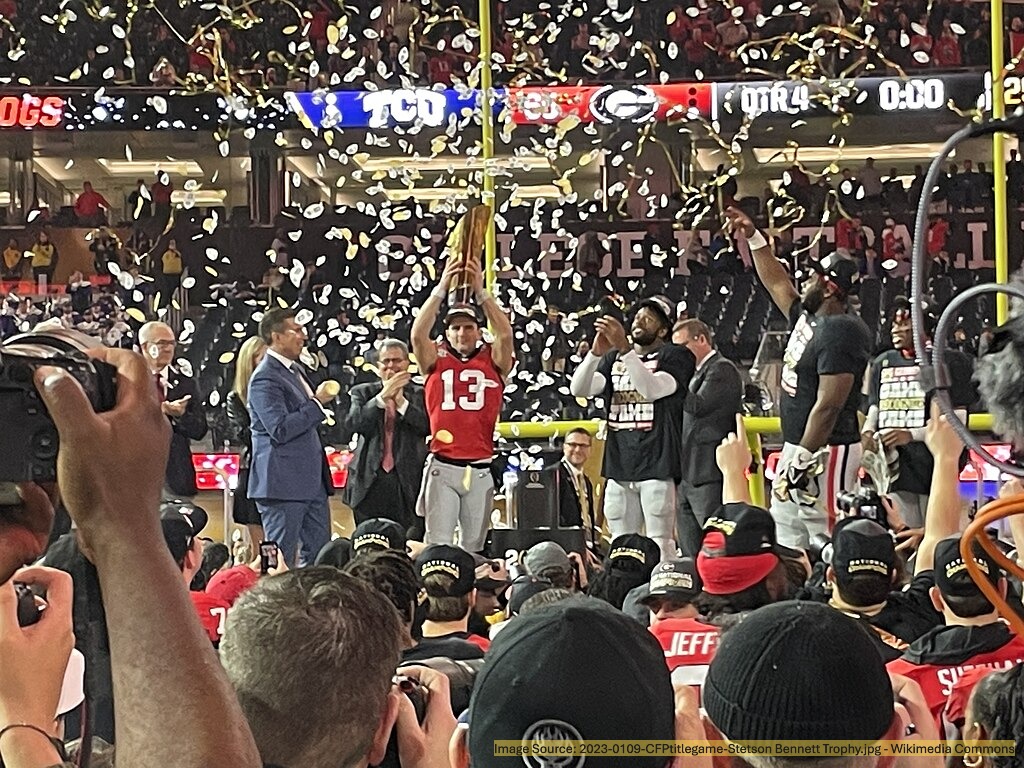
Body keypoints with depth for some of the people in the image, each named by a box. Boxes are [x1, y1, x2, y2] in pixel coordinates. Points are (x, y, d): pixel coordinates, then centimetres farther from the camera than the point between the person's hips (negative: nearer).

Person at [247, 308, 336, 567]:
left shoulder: (294, 369, 17)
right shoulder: (265, 378, -14)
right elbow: (280, 430, -22)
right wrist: (317, 402, -17)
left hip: (311, 481, 10)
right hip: (283, 483, -10)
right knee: (280, 563, -4)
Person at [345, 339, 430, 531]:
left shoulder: (420, 394, 6)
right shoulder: (363, 393, 10)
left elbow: (428, 427, -9)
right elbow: (353, 423, -7)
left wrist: (401, 402, -17)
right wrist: (383, 397, -15)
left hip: (408, 483, -1)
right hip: (370, 482, 1)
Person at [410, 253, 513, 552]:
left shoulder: (492, 360, 8)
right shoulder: (436, 359, 7)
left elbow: (505, 333, -10)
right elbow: (418, 333, -10)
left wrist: (481, 291, -12)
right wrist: (442, 288, -13)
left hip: (480, 469, 1)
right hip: (442, 467, -1)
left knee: (474, 544, 8)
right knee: (438, 544, -4)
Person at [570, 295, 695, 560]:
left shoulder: (675, 356, 1)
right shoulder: (613, 358, 18)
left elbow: (653, 389, -18)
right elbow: (579, 389, 4)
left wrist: (624, 348, -25)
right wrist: (596, 352, -12)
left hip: (657, 468, -6)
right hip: (618, 468, 6)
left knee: (661, 548, -9)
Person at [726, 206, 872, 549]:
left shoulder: (842, 332, -18)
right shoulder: (806, 318, 11)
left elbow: (829, 405, -23)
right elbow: (777, 282, 30)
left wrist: (803, 457, -23)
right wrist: (754, 239, 30)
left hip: (826, 453, -11)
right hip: (795, 447, 11)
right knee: (788, 550, 14)